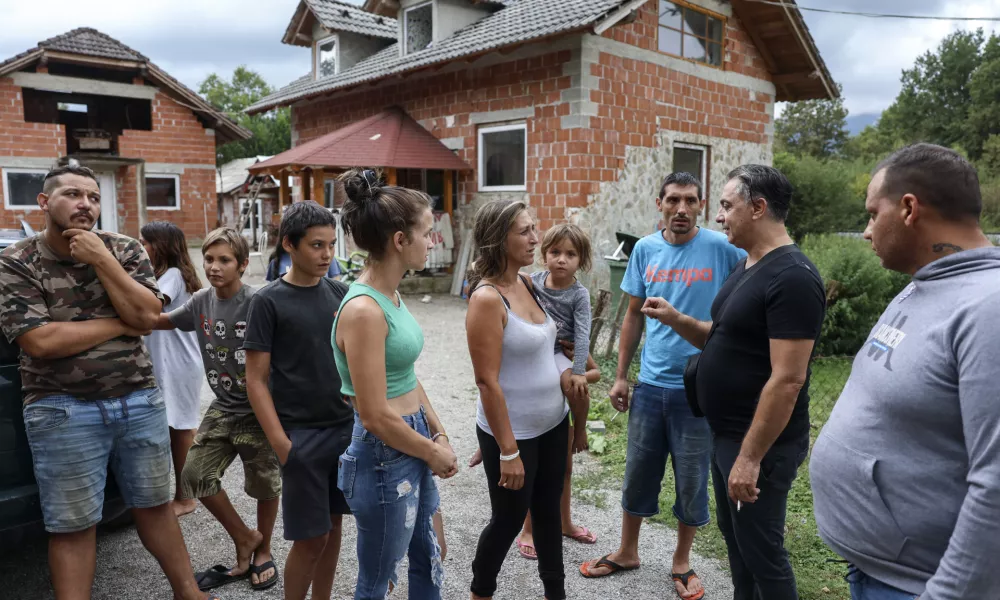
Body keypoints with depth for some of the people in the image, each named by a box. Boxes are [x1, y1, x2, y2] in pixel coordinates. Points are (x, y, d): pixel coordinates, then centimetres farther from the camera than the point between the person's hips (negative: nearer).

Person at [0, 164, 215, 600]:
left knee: (155, 505, 16)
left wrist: (101, 260, -15)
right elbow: (40, 341, -16)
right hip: (63, 412, -3)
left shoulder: (124, 250, 3)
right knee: (72, 526, 7)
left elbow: (148, 314, -9)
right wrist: (122, 323, -10)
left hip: (141, 401, 3)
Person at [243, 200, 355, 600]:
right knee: (310, 538, 3)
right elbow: (256, 380, -8)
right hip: (302, 434, -4)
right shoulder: (268, 301, -8)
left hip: (346, 427, 4)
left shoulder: (339, 294, 4)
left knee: (333, 525, 15)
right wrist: (280, 443, -13)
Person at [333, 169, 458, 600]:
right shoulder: (364, 309, -25)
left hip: (414, 444, 9)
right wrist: (435, 454, -10)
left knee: (429, 561, 25)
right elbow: (376, 417, -24)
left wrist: (439, 434, 9)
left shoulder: (392, 297, 3)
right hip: (385, 457, -9)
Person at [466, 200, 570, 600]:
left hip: (553, 423, 7)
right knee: (509, 520, 12)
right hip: (512, 432, -7)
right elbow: (487, 381, -22)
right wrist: (508, 451, -20)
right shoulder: (487, 298, -22)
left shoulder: (527, 284, 1)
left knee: (548, 511, 20)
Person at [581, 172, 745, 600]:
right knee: (638, 473, 15)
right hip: (650, 384, 3)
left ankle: (682, 562, 33)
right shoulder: (645, 249, 1)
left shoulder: (722, 249, -10)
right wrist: (620, 376, 8)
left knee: (692, 480, 11)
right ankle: (627, 553, 35)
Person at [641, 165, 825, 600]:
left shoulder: (792, 278, -22)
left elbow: (787, 380, -25)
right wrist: (675, 319, -1)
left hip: (759, 445, -9)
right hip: (725, 435, 9)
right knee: (734, 537, 22)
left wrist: (750, 457, -24)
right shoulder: (746, 267, 9)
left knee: (760, 550, 7)